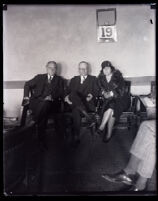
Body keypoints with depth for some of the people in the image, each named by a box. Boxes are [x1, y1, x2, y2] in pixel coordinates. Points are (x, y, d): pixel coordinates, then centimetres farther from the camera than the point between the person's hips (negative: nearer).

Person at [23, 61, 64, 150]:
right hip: (36, 102, 1)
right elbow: (27, 84, 25)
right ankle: (42, 138, -29)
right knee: (44, 106, -35)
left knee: (45, 104, -37)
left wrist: (52, 96, -11)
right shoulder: (39, 77, 25)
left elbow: (61, 92, 8)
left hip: (51, 103, 0)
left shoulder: (59, 80, 22)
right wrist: (26, 95, 7)